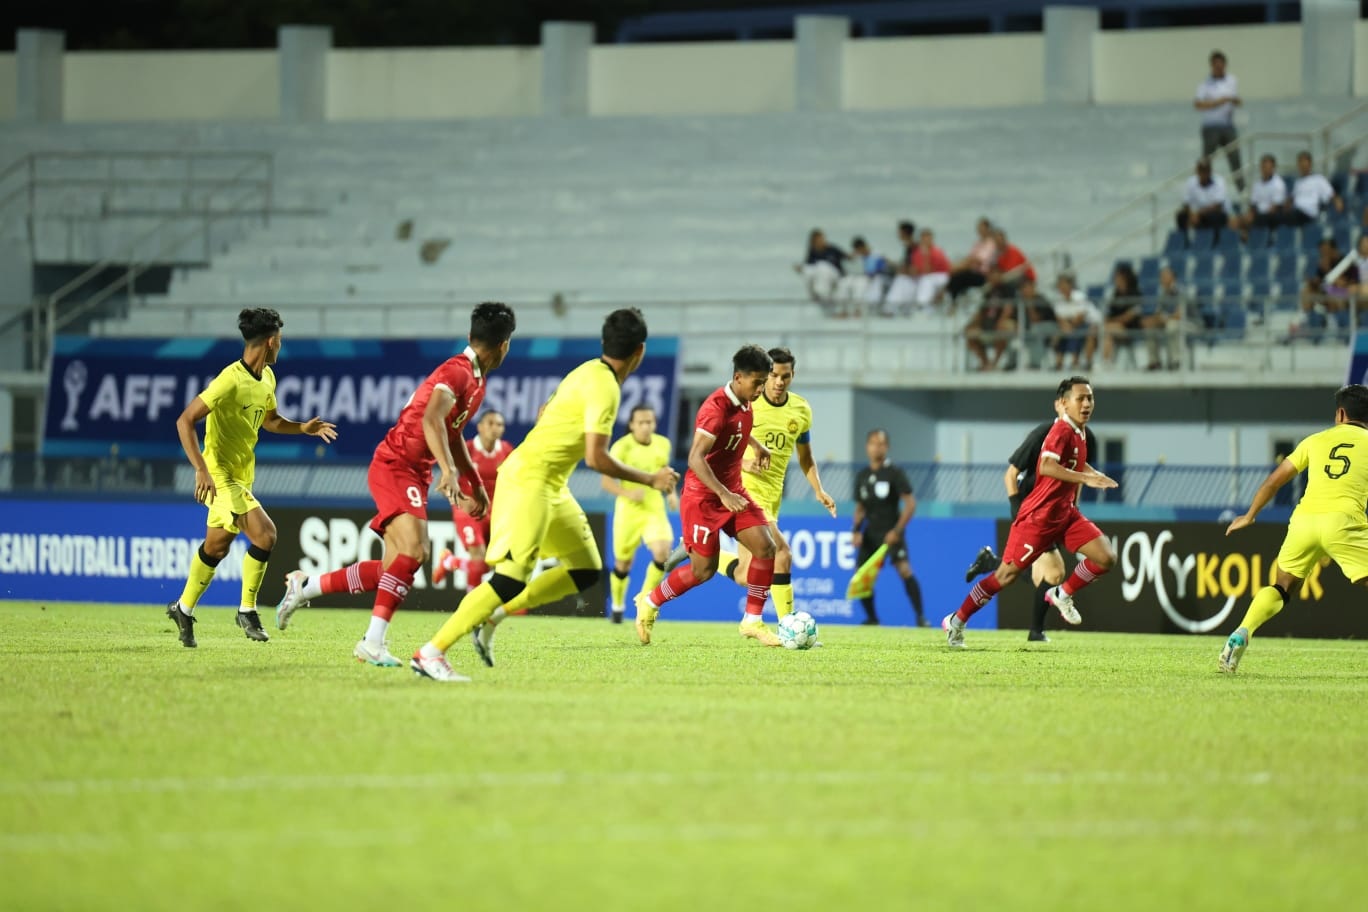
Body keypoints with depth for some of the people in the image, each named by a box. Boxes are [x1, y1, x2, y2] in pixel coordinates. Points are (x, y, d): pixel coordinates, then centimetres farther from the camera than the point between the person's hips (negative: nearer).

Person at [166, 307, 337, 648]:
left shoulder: (266, 378, 7)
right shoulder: (231, 380, -21)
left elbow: (270, 420, 25)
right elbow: (185, 421, -22)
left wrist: (303, 428, 7)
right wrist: (201, 469, -30)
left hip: (241, 475, 9)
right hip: (221, 473, -9)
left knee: (216, 546, 15)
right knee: (265, 534, -19)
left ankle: (183, 609, 27)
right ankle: (247, 610, -7)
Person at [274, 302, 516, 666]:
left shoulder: (476, 380, 14)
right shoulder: (457, 372, -17)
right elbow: (431, 419, -34)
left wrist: (477, 485, 30)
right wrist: (448, 470, -45)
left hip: (414, 474, 9)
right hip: (394, 466, -9)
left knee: (394, 571, 5)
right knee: (414, 549, -27)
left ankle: (304, 586, 21)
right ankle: (373, 642, -29)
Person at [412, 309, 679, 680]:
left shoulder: (590, 372, 11)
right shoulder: (605, 388, -18)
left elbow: (545, 415, 22)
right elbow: (596, 457, -22)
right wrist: (649, 479, -12)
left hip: (551, 485, 10)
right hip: (529, 480, -10)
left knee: (587, 569, 11)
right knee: (512, 577, -16)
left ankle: (495, 615, 11)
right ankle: (430, 653, -14)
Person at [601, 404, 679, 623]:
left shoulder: (663, 444, 1)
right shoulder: (622, 447, -13)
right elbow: (607, 481, -13)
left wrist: (671, 493, 2)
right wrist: (628, 493, -30)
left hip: (655, 509, 2)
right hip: (628, 509, -2)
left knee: (662, 552, -20)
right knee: (623, 563, 8)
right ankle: (618, 606, 35)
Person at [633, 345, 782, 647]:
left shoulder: (745, 403, 3)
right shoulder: (716, 409, -24)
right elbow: (696, 458, -33)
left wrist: (758, 446, 34)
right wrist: (724, 494, -39)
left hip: (732, 492, 8)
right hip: (703, 495, -8)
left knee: (766, 547, -8)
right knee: (704, 569, -4)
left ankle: (752, 621, 2)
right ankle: (649, 604, 19)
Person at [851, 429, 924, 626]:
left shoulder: (894, 473, -6)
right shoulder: (862, 476, 10)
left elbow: (910, 503, -10)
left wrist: (897, 531, -18)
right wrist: (856, 530, 3)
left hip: (891, 533, -6)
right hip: (870, 534, 6)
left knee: (904, 569, -21)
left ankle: (920, 616, -19)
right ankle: (872, 618, 18)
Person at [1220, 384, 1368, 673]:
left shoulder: (1316, 440, 21)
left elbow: (1274, 480, 25)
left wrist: (1249, 516, 35)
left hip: (1304, 519, 3)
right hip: (1344, 520, -3)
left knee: (1280, 588, 19)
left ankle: (1241, 635, 1)